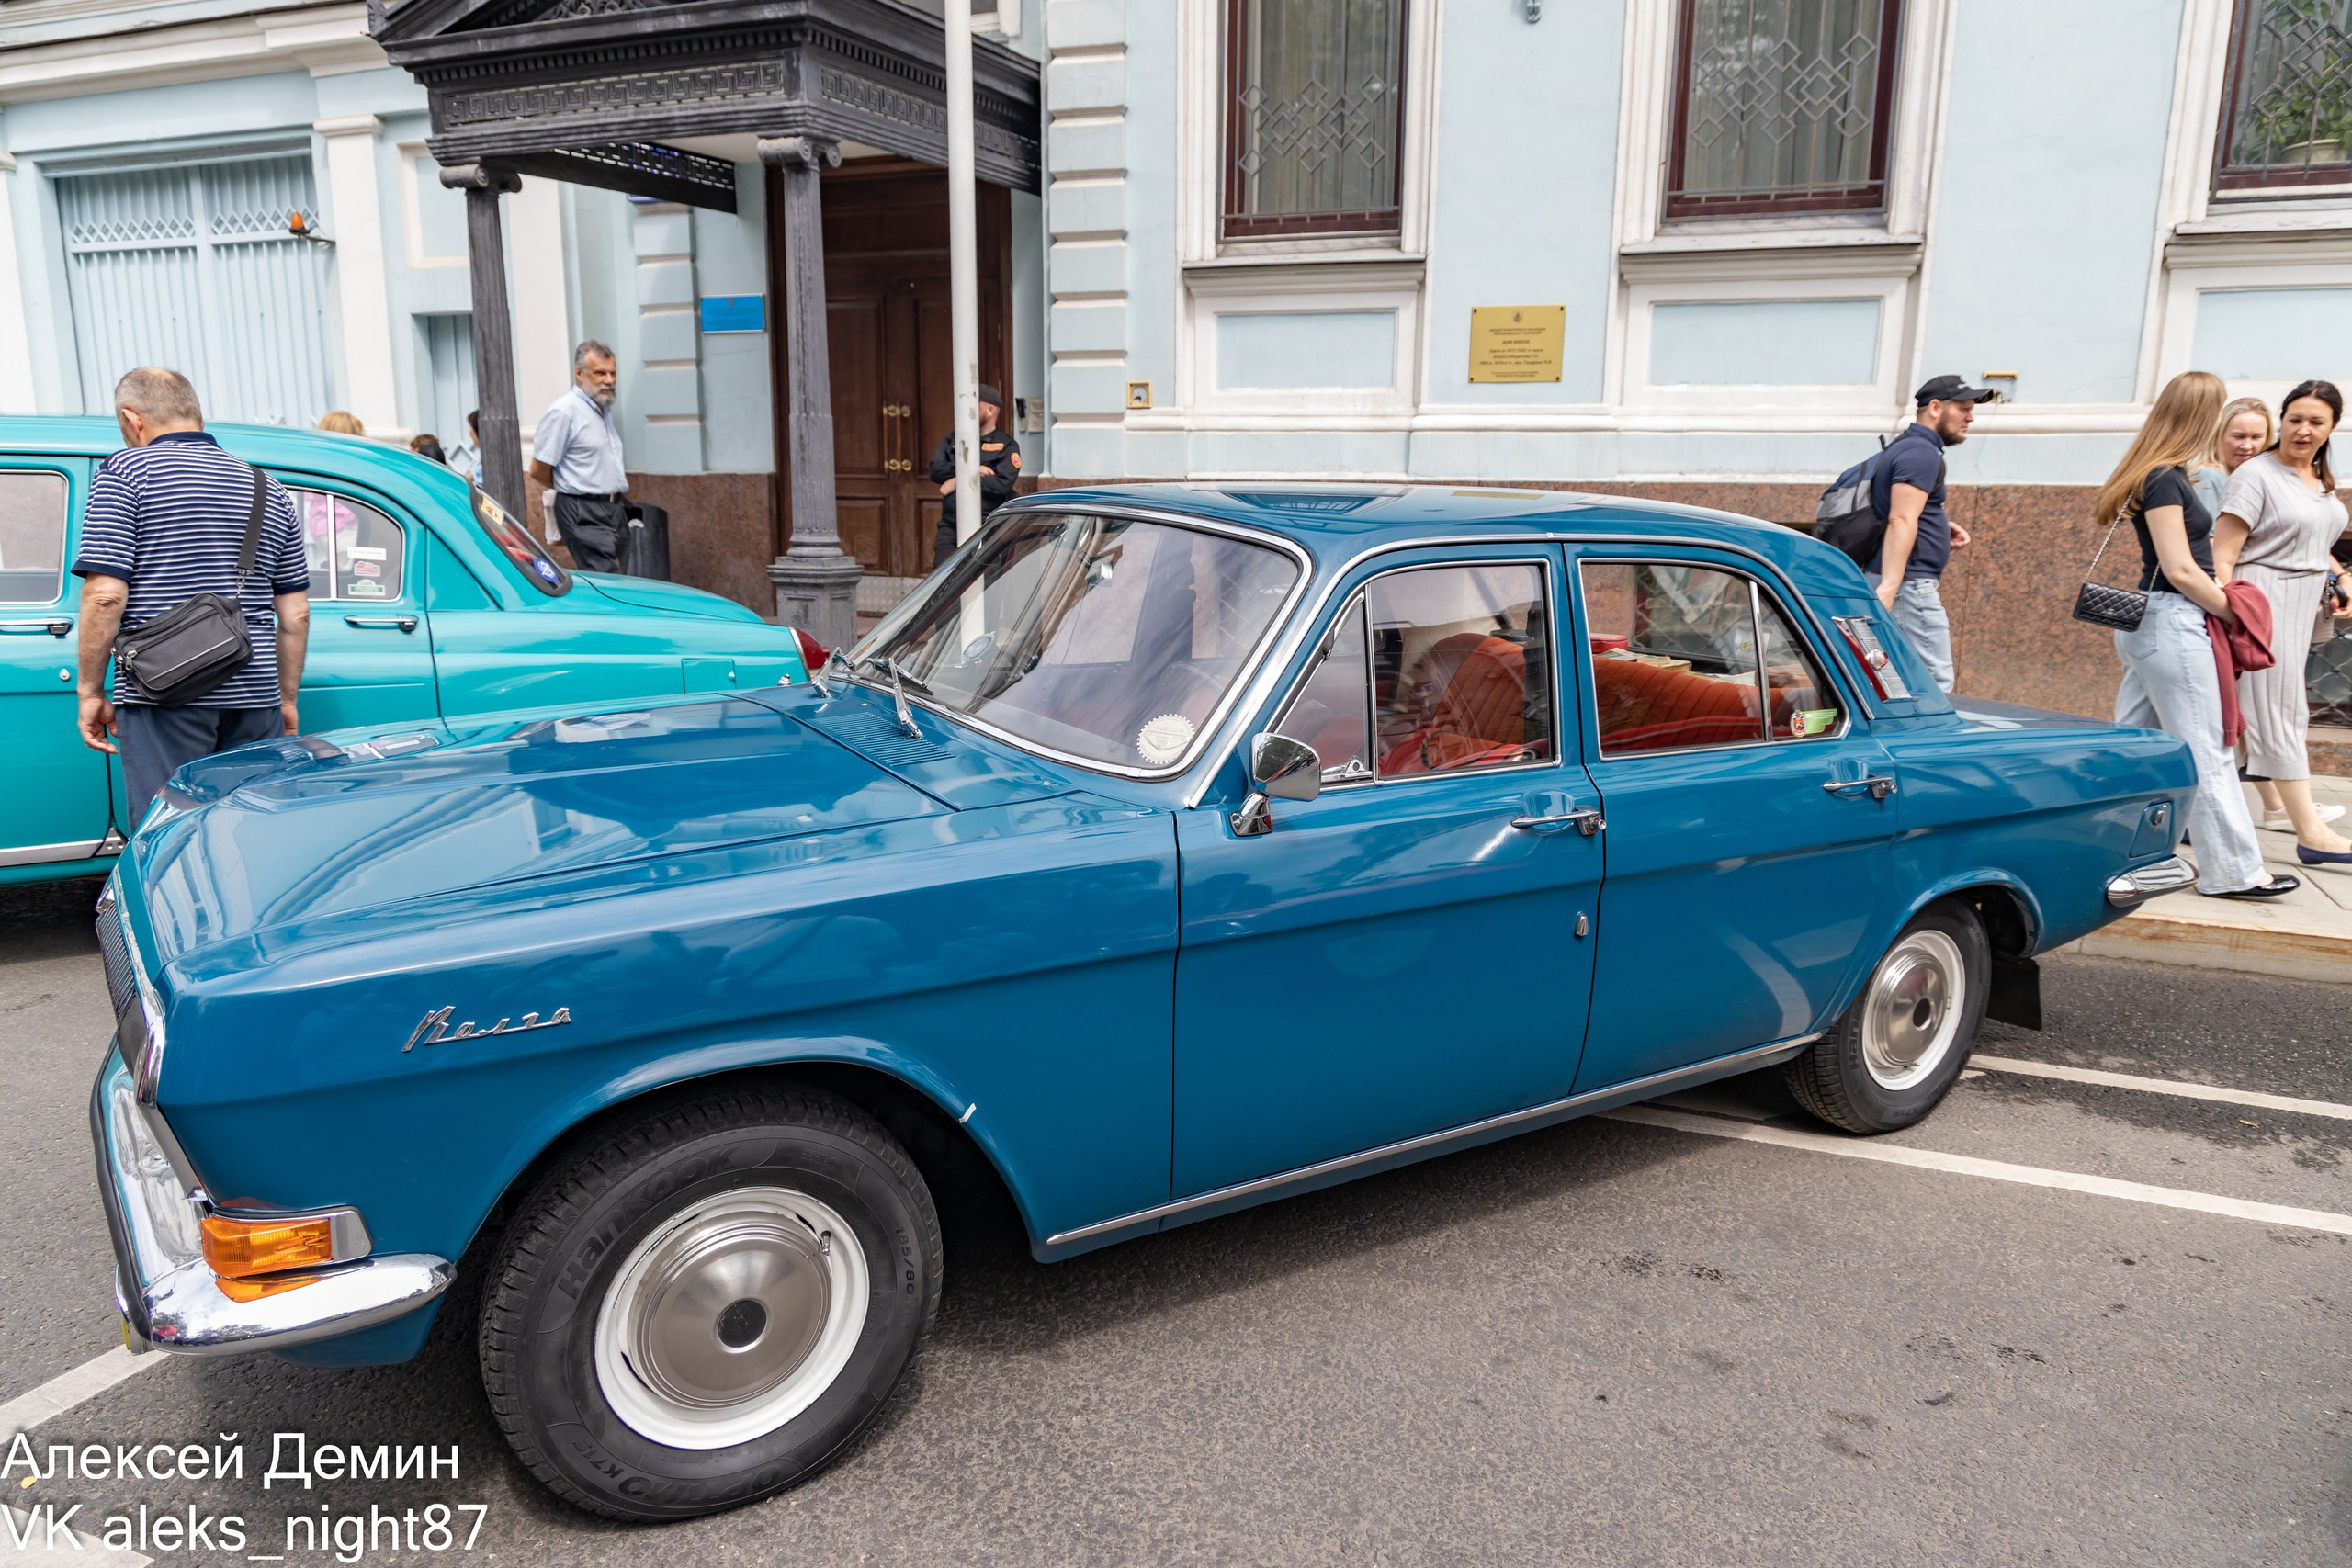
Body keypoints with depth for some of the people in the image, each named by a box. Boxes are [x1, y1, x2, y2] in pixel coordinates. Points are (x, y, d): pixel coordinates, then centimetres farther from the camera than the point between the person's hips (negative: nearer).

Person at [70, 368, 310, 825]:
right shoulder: (268, 490, 14)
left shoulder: (125, 471, -1)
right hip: (253, 696, 5)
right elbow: (295, 614, 13)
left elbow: (105, 595, -9)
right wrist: (287, 700, 20)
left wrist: (91, 692, -1)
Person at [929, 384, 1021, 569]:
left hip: (986, 528, -4)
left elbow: (1003, 483, -12)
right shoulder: (953, 440, 19)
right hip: (950, 525, 4)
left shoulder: (1006, 446, 4)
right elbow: (935, 471, 5)